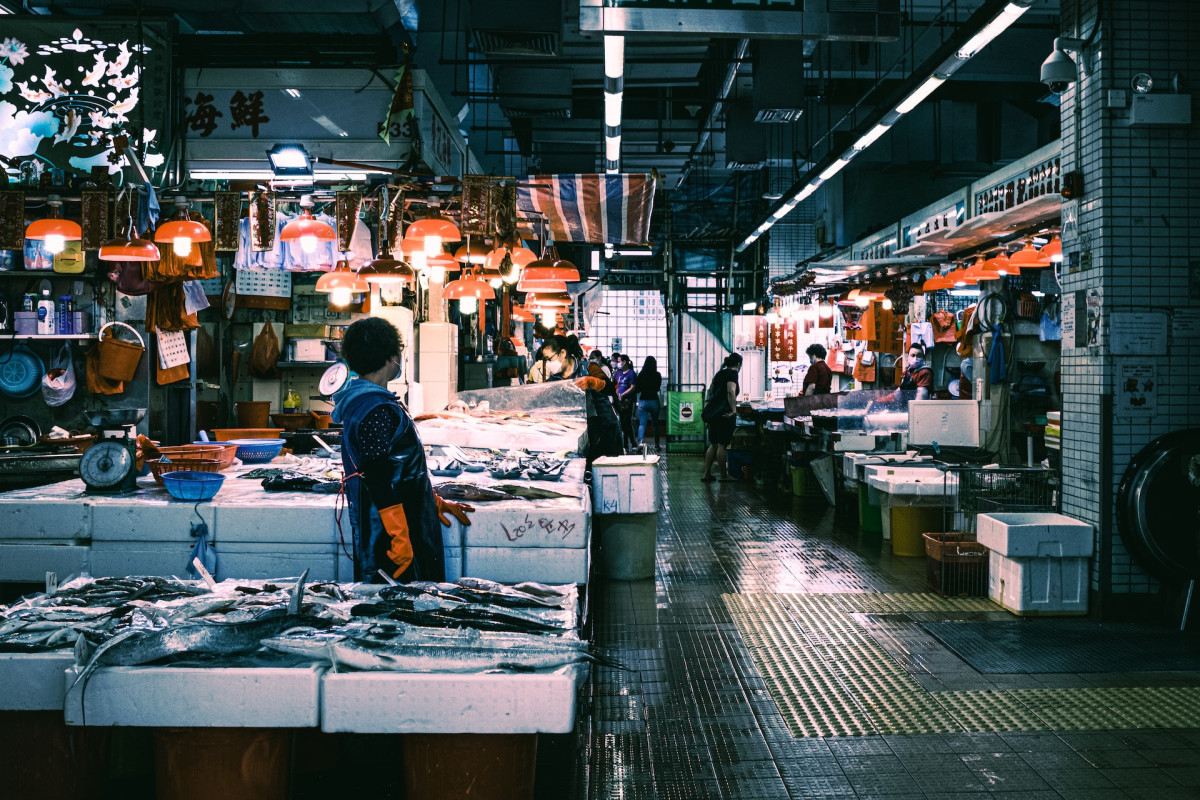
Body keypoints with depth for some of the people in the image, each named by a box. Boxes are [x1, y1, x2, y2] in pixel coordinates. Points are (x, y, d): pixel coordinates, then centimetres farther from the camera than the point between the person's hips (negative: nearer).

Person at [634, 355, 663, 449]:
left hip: (643, 401, -1)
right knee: (655, 424, 13)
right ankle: (656, 445, 16)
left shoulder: (641, 375, -7)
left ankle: (640, 440, -23)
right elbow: (658, 388, 5)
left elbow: (636, 389, -4)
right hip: (654, 400, 1)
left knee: (642, 423, -1)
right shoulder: (657, 375, -6)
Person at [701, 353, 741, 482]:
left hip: (711, 412, 8)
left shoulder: (719, 373, 19)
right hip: (724, 413, -8)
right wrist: (734, 410, -21)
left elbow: (710, 393, 22)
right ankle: (724, 475, 1)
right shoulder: (732, 373, -6)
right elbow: (731, 391, -22)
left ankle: (706, 473, 11)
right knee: (722, 445, -4)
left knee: (713, 444, 12)